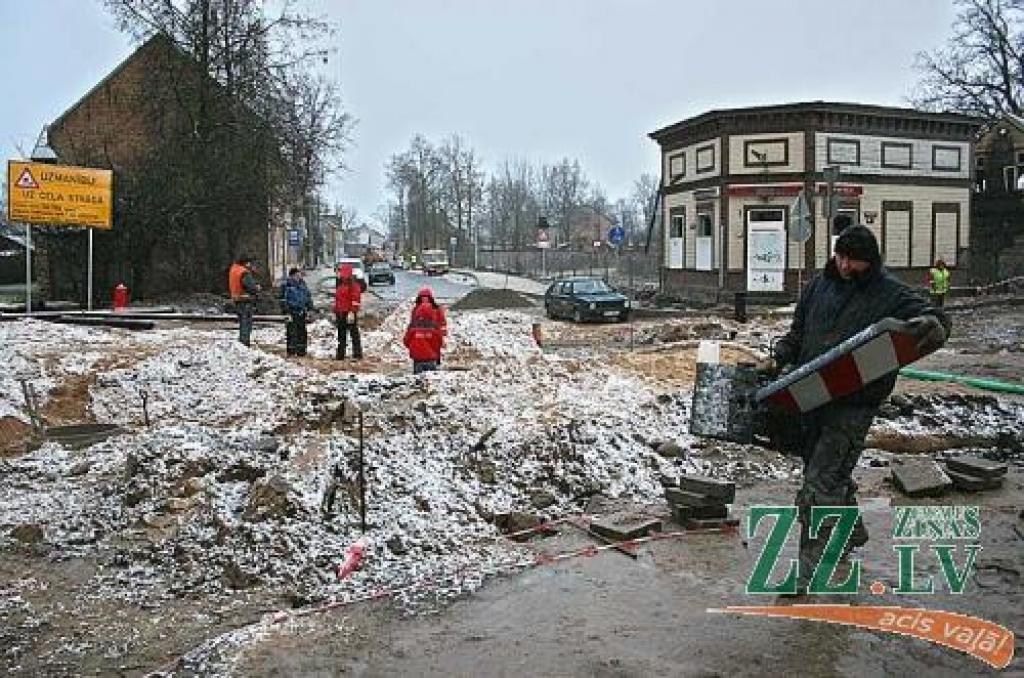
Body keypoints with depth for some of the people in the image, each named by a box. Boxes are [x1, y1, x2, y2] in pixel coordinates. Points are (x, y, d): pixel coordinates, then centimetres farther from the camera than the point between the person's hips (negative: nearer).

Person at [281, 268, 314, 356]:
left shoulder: (303, 284, 12)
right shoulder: (287, 285, -5)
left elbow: (308, 297, 20)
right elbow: (284, 300, -7)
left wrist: (309, 308, 13)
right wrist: (288, 312, -12)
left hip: (302, 312, 6)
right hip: (292, 312, -6)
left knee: (302, 332, 9)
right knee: (292, 332, -6)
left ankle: (301, 350, 17)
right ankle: (291, 350, 1)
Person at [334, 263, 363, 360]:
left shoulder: (353, 284, -10)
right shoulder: (340, 284, 17)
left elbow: (355, 298, -18)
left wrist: (352, 312, -24)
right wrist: (336, 311, 21)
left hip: (349, 313, -9)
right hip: (341, 313, 9)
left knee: (354, 333, -5)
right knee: (341, 334, 14)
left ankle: (357, 354, -2)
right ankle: (340, 354, 21)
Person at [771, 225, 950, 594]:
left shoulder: (890, 295, -6)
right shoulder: (821, 285, 10)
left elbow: (938, 322, -8)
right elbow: (799, 329, 20)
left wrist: (927, 324, -32)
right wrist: (784, 352, 2)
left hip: (854, 403, -6)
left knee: (820, 482, -10)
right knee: (832, 473, 21)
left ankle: (810, 568, -1)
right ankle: (852, 531, 45)